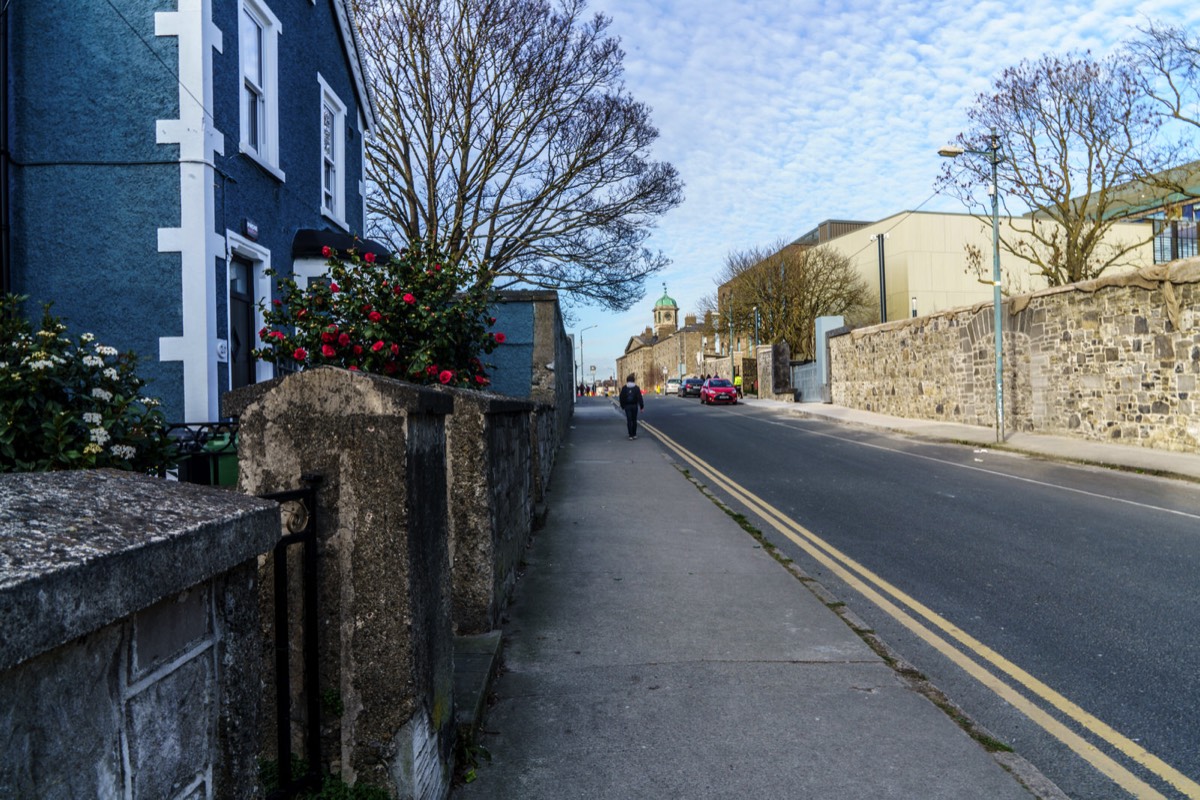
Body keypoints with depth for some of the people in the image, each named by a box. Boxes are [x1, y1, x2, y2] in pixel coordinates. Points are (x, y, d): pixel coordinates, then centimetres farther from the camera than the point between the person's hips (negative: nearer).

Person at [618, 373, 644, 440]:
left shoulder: (624, 388, 0)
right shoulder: (636, 388, -2)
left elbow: (621, 398, 2)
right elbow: (639, 397, -6)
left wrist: (622, 406, 12)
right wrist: (641, 406, -3)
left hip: (627, 406, 0)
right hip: (634, 405, 0)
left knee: (629, 420, 0)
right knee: (634, 420, 11)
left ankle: (631, 435, -5)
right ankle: (634, 435, 15)